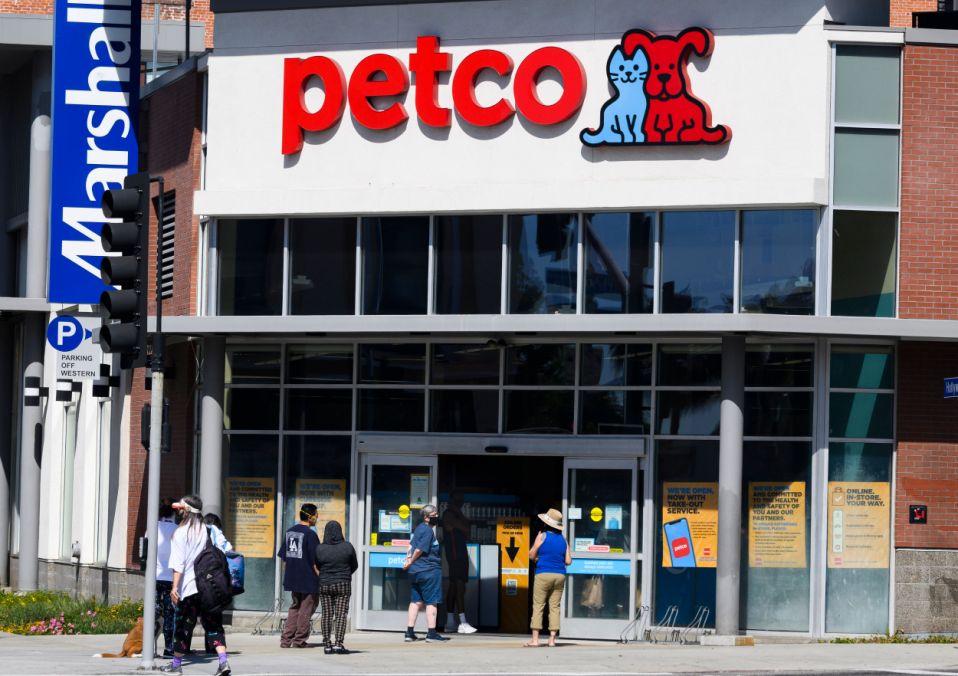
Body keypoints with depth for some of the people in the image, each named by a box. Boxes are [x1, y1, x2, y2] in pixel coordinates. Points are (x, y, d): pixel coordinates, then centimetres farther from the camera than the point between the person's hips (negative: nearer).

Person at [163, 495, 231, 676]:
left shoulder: (181, 533, -7)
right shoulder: (208, 531, 8)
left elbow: (178, 564, -11)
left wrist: (175, 587, -11)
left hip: (189, 586, -4)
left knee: (184, 626, 8)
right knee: (214, 625, 3)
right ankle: (223, 661, -14)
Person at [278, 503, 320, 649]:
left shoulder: (289, 532, 8)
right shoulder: (310, 534, -14)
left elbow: (283, 556, 13)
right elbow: (315, 560, -16)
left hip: (292, 577, 7)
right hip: (308, 579, -7)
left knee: (295, 607, 18)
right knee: (306, 608, 4)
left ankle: (286, 639, 12)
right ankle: (299, 640, 6)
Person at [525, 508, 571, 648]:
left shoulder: (542, 536, -3)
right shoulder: (563, 539, 9)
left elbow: (532, 556, 1)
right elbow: (568, 561, 7)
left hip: (543, 574, -4)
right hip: (559, 576, 4)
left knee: (538, 606, -1)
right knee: (554, 607, 6)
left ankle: (535, 640, -6)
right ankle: (552, 639, 1)